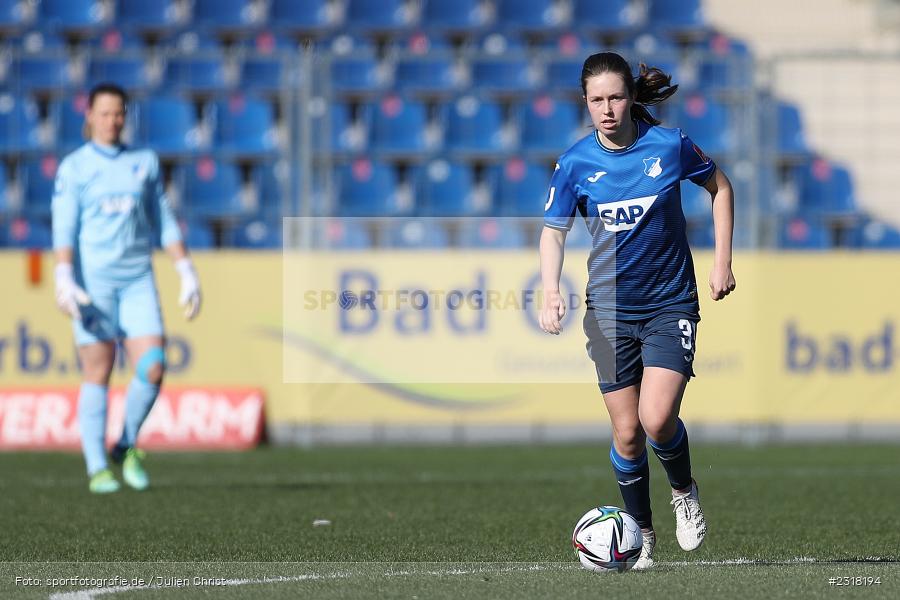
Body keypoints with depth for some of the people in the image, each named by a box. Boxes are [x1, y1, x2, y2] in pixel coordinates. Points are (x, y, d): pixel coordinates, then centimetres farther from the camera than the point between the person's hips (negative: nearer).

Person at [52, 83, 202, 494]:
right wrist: (64, 280, -18)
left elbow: (164, 224, 15)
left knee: (152, 368, -10)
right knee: (97, 373, -4)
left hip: (137, 280, 3)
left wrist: (187, 274, 9)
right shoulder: (74, 168, 2)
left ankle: (126, 448, 11)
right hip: (93, 280, -3)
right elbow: (63, 229, -5)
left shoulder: (144, 163, 12)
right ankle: (97, 468, 2)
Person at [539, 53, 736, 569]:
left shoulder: (669, 145, -9)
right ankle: (642, 533, 22)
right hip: (610, 308, 2)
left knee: (657, 418, -18)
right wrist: (551, 291, -17)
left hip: (671, 303, -2)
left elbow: (721, 188, 7)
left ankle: (685, 490, 13)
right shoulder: (576, 163, -6)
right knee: (627, 434, 2)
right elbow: (554, 231, 0)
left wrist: (723, 261, 4)